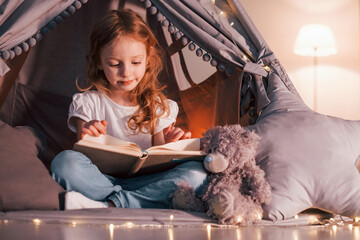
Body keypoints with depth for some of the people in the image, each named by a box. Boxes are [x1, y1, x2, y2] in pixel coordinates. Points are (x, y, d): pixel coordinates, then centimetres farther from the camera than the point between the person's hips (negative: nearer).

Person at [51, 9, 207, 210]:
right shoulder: (87, 102, 8)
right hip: (101, 179, -2)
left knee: (197, 172, -28)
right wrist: (86, 136, -19)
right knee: (65, 161, -32)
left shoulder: (159, 106, 13)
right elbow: (83, 153, 4)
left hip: (146, 182, 2)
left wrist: (169, 146, -11)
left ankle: (109, 206, -34)